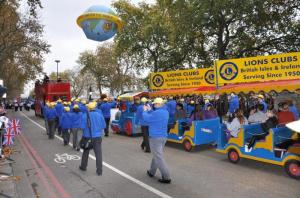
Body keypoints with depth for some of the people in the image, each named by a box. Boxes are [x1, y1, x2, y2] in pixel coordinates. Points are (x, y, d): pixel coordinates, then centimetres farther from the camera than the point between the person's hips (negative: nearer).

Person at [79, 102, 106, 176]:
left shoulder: (85, 115, -11)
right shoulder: (99, 114, -3)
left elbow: (83, 127, -13)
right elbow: (103, 126, 0)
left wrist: (87, 129, 6)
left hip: (87, 136, 0)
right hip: (97, 136, 1)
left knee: (86, 152, 19)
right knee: (98, 153, 3)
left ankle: (83, 166, 36)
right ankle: (99, 171, 4)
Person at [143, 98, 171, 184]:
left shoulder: (157, 113, -22)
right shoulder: (165, 112, 7)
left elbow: (146, 119, -13)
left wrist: (145, 111, 3)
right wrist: (149, 110, 16)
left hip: (155, 137, -9)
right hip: (163, 136, 9)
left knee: (159, 157, -3)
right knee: (157, 155, 20)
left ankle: (166, 178, -1)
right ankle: (151, 172, 36)